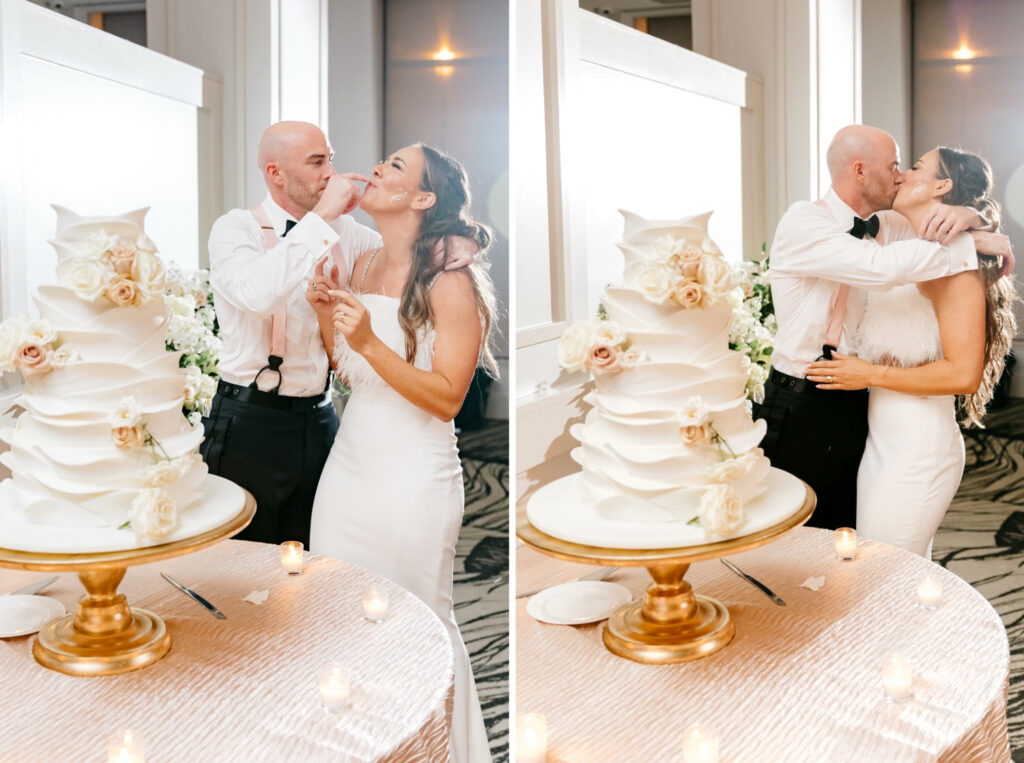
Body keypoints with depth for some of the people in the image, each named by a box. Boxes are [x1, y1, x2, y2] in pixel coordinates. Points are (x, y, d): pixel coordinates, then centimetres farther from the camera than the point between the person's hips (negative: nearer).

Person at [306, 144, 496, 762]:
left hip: (413, 480, -7)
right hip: (350, 464, 7)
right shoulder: (365, 265, 7)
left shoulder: (451, 283, -14)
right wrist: (325, 312, 0)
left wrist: (370, 343, -26)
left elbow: (446, 398, -18)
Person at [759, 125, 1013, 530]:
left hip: (854, 409, 7)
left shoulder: (883, 225, 8)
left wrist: (966, 215, -6)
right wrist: (973, 244, -19)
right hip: (798, 410, -7)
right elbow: (882, 267, -28)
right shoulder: (803, 221, -13)